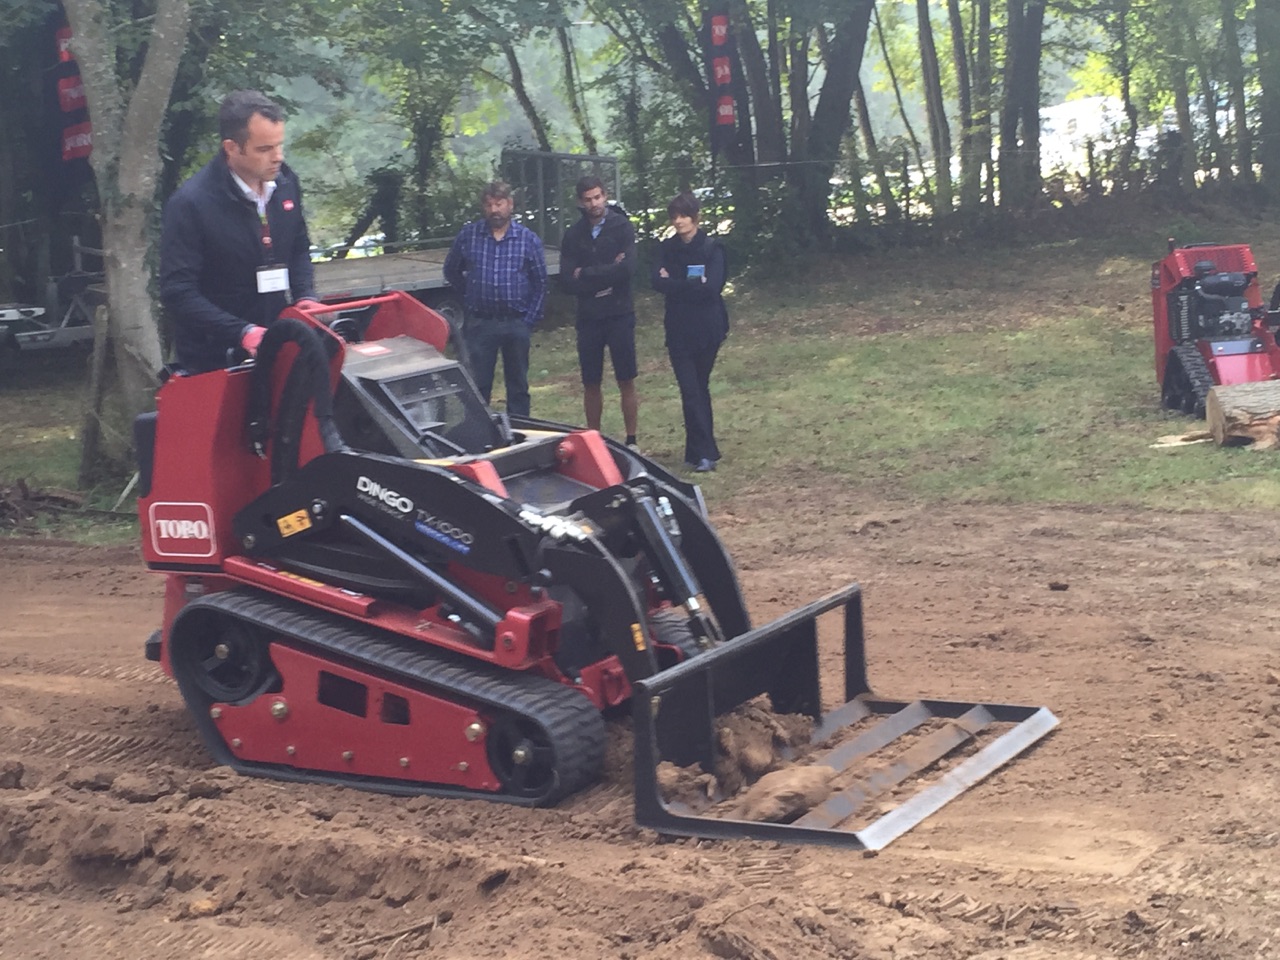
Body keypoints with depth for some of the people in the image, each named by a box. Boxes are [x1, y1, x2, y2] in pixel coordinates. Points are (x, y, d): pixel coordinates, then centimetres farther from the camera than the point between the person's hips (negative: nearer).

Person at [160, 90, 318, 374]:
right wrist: (242, 333, -27)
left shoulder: (285, 182, 2)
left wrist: (305, 297, -1)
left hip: (277, 348, 5)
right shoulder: (190, 204, -17)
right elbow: (178, 294, -19)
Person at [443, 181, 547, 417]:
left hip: (516, 324, 0)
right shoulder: (468, 235, 0)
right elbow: (451, 272, 14)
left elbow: (540, 283, 3)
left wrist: (529, 320, -3)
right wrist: (471, 298, 11)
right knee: (478, 387, 3)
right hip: (479, 324, 0)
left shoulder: (528, 239, 0)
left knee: (518, 385, 9)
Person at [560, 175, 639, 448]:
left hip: (619, 315, -3)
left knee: (626, 382, 2)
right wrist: (606, 275, -13)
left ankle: (631, 440, 10)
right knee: (591, 384, 8)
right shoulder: (573, 235, 5)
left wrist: (586, 274, -11)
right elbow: (567, 282, -3)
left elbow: (628, 269, -18)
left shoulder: (622, 227, -4)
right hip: (588, 317, 3)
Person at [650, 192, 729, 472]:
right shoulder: (667, 248, 3)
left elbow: (712, 287, -19)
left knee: (699, 388, 7)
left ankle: (702, 451, 10)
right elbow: (657, 281, -10)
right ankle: (703, 451, -3)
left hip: (707, 329, -2)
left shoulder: (712, 249, -7)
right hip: (678, 330, 2)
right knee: (690, 390, -4)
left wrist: (674, 283, -12)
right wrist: (693, 284, -16)